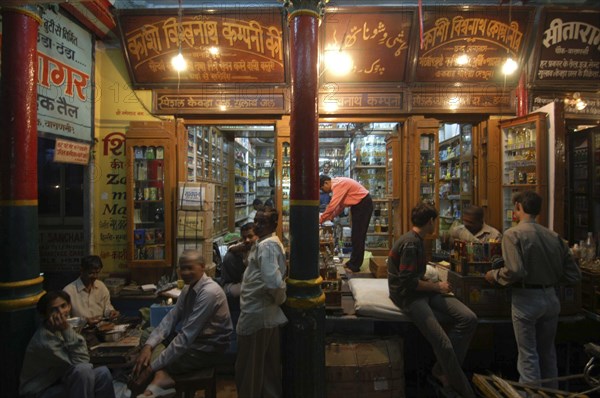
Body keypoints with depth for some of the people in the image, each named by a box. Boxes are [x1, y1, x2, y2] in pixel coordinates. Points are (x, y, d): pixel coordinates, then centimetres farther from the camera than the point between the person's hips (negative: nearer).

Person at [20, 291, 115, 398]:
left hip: (59, 382, 7)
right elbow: (80, 363, -25)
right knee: (83, 370, -30)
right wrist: (67, 330, -30)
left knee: (103, 373, -13)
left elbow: (82, 359, -2)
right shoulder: (44, 339, -25)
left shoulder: (61, 329, -2)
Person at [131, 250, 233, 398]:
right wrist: (148, 345, -15)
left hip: (207, 348, -8)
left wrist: (153, 366, -24)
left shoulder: (209, 292, -25)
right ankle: (161, 377, -17)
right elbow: (171, 318, -1)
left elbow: (187, 335, -26)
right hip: (192, 339, 8)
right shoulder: (189, 287, 2)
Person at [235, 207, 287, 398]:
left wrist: (280, 299, -15)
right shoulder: (272, 242, 10)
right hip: (268, 313, 10)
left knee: (248, 368, 7)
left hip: (256, 313, -10)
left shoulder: (266, 246, -21)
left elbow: (273, 282, -33)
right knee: (269, 365, 21)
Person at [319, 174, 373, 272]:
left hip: (363, 204, -10)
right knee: (356, 235, 15)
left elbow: (332, 205, -26)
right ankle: (353, 262, 25)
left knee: (358, 235, -6)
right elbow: (340, 204, 13)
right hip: (358, 205, 10)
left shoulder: (338, 184, -22)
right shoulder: (337, 183, 8)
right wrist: (331, 216, 7)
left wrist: (320, 220, -17)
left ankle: (354, 266, 0)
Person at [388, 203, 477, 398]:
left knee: (469, 318, -7)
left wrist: (435, 284, 5)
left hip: (421, 291, 10)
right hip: (408, 295, -9)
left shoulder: (417, 240, 13)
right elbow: (408, 282, -22)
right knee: (443, 344, -18)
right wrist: (437, 286, -10)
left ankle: (443, 369, 4)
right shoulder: (410, 243, -19)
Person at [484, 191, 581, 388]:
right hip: (551, 298, 6)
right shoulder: (554, 236, 2)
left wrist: (494, 275, -7)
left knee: (528, 354, 7)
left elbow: (515, 271, -24)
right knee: (547, 352, 22)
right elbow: (573, 274, 3)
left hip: (526, 298, -6)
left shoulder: (512, 234, -14)